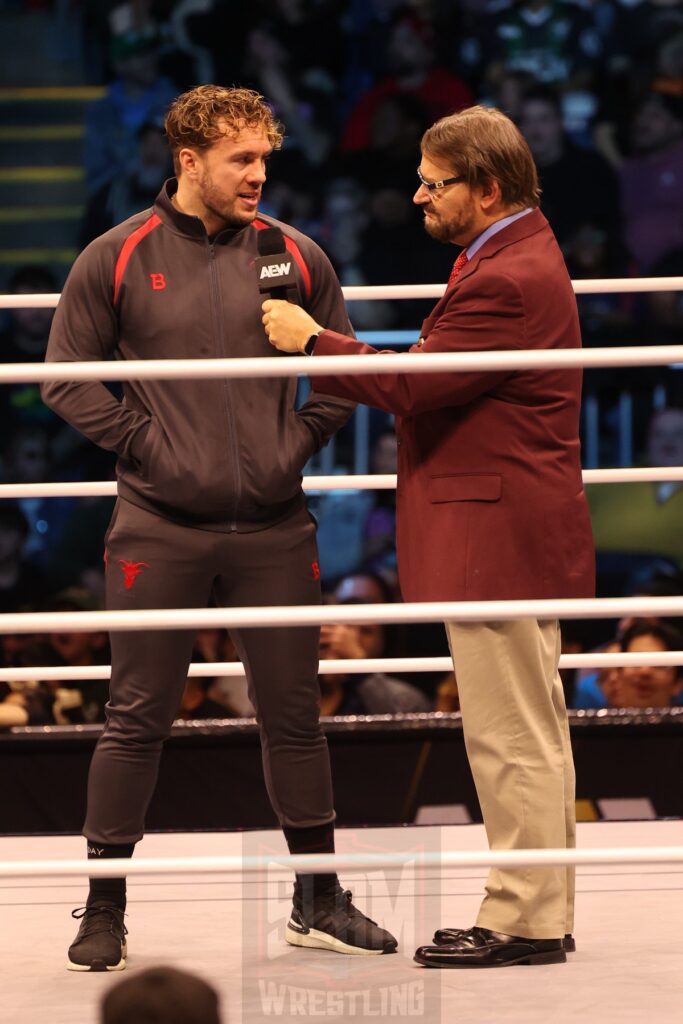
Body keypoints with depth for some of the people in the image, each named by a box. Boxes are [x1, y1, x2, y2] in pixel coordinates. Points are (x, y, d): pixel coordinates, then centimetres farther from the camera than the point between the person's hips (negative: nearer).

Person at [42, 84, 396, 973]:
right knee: (136, 722, 1)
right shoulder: (116, 259, -2)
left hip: (274, 531, 3)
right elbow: (67, 378, 1)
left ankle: (319, 901, 21)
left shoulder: (294, 257, 5)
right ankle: (104, 912, 11)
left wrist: (299, 442, 2)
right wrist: (144, 443, -7)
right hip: (159, 533, -2)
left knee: (295, 717, 9)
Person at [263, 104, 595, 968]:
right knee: (531, 733, 14)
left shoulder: (507, 280, -20)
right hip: (513, 533, 11)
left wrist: (312, 342, -11)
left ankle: (524, 921, -1)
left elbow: (413, 382, -22)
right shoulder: (516, 256, 16)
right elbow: (440, 377, 20)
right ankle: (544, 914, 21)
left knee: (512, 738, -6)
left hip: (496, 538, -11)